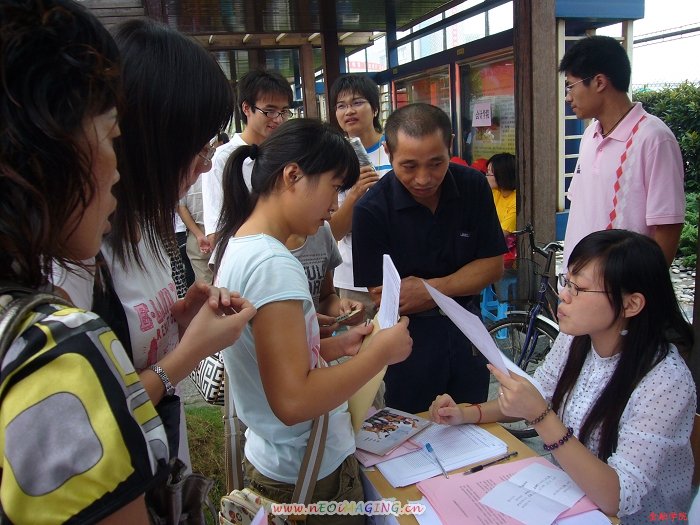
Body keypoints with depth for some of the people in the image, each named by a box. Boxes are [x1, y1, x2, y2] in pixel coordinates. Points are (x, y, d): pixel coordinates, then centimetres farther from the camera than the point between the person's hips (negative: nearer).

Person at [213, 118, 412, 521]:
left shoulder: (238, 247, 2)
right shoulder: (273, 264, -27)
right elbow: (293, 401, -31)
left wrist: (337, 345, 1)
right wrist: (380, 352, -22)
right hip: (311, 476, -8)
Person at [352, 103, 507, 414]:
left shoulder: (473, 186, -8)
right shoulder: (371, 210, -19)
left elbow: (493, 265, -5)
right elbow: (381, 299, -18)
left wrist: (432, 289, -19)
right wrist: (457, 289, -17)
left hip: (467, 330, 4)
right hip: (408, 339, -3)